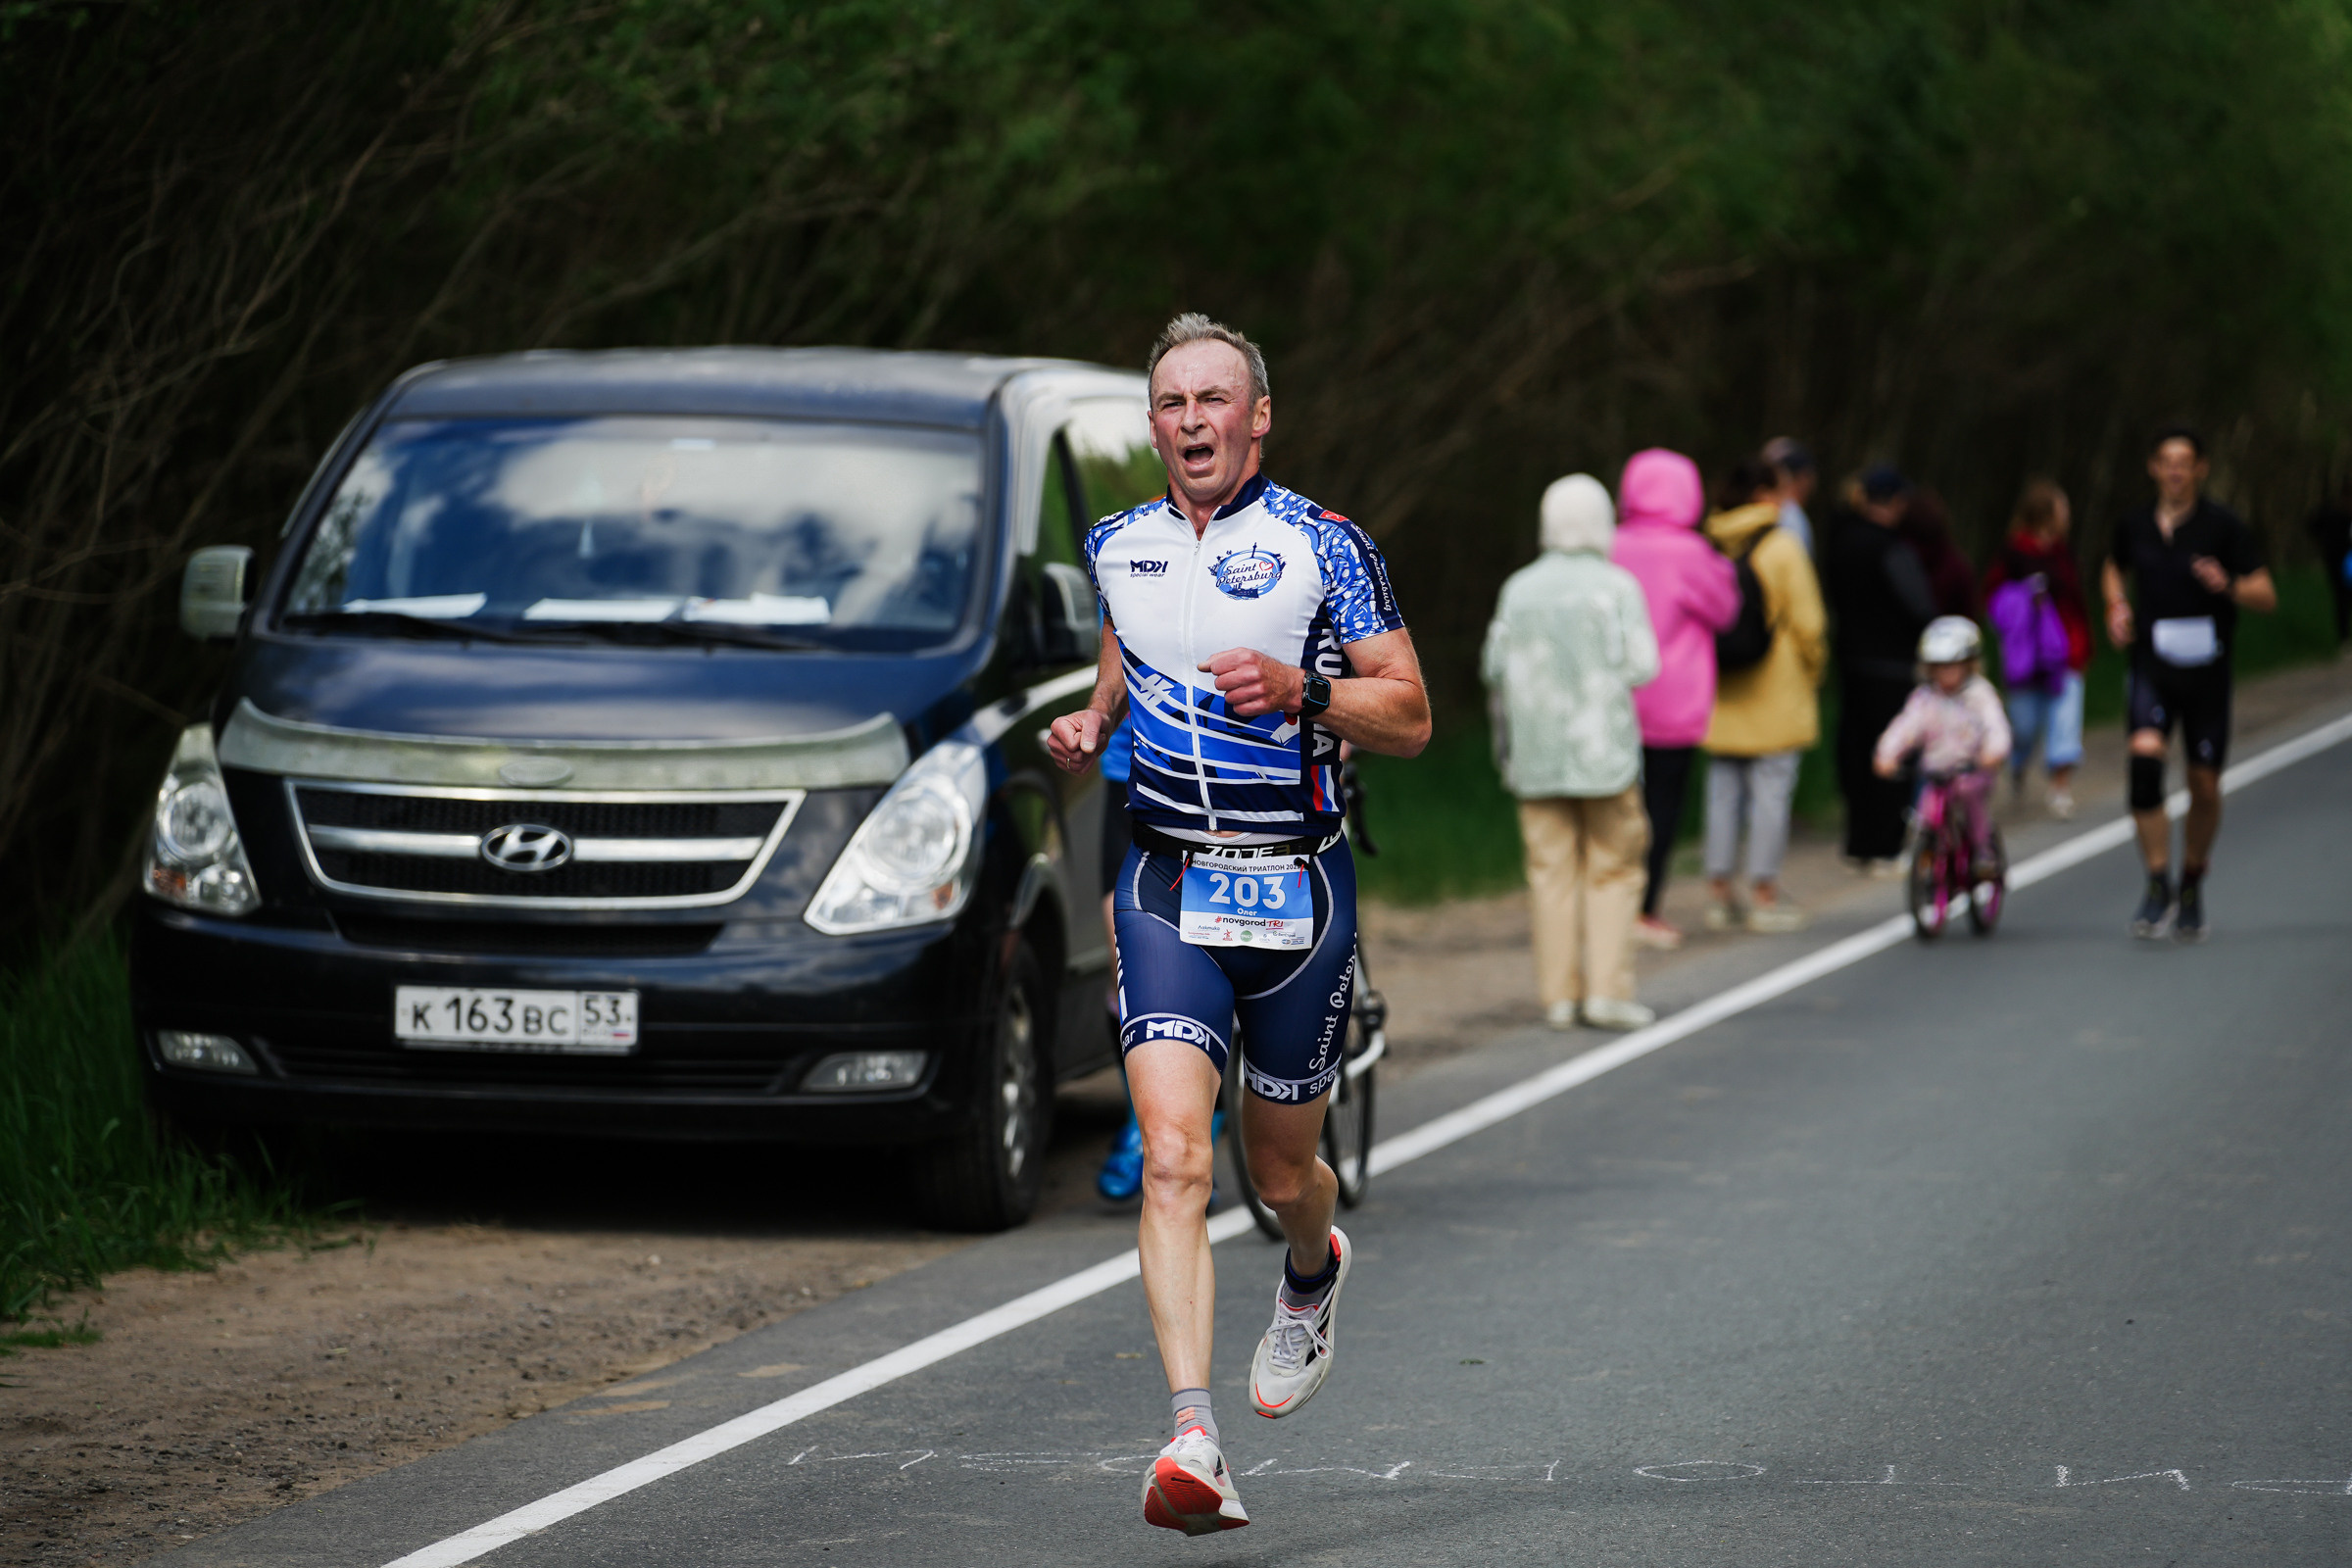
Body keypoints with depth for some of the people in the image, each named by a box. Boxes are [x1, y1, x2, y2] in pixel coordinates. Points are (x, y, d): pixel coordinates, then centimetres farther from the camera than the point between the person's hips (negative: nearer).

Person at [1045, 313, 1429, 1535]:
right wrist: (1094, 720, 7)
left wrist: (1300, 690, -21)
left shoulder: (1324, 549, -5)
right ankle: (1192, 1438, -26)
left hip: (1299, 889, -2)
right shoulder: (1119, 547, 8)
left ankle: (1312, 1274, 51)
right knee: (1173, 1159, -17)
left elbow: (1411, 717, -4)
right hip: (1167, 889, 2)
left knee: (1281, 1174, 12)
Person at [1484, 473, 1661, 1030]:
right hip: (1604, 751, -3)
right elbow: (1641, 666, -9)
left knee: (1551, 872, 4)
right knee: (1612, 869, 3)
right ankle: (1606, 990, -4)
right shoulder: (1617, 587, -5)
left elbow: (1496, 666, 5)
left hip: (1537, 754, 3)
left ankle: (1560, 996, 4)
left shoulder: (1520, 589, 4)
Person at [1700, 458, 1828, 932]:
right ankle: (1764, 894, 3)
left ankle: (1719, 892, 12)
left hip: (1720, 696, 4)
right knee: (1772, 790, 1)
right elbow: (1807, 622, -9)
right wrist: (1813, 670, 6)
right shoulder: (1782, 547, -9)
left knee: (1723, 790, 10)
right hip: (1775, 695, -4)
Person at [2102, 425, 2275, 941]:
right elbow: (2114, 568, 26)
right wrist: (2117, 604, 5)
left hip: (2206, 670, -1)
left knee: (2205, 786, 5)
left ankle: (2192, 884, 29)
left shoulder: (2224, 527, -5)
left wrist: (2228, 585, -25)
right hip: (2151, 669, 1)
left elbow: (2266, 596, -4)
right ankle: (2157, 884, -17)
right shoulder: (2133, 525, 4)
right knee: (2145, 755, -23)